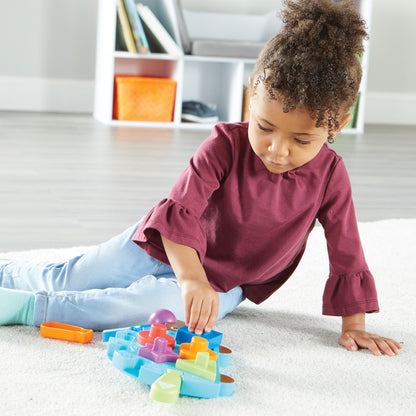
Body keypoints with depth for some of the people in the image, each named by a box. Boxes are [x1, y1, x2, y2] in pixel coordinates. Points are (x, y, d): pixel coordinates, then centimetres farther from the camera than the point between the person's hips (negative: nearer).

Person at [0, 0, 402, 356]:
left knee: (161, 302, -32)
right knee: (61, 279, 2)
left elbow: (346, 254, -8)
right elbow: (179, 211, -30)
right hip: (166, 247, 0)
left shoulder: (330, 175, -17)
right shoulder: (226, 144, -23)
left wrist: (354, 326, -9)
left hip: (223, 283, 0)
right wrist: (191, 278, -44)